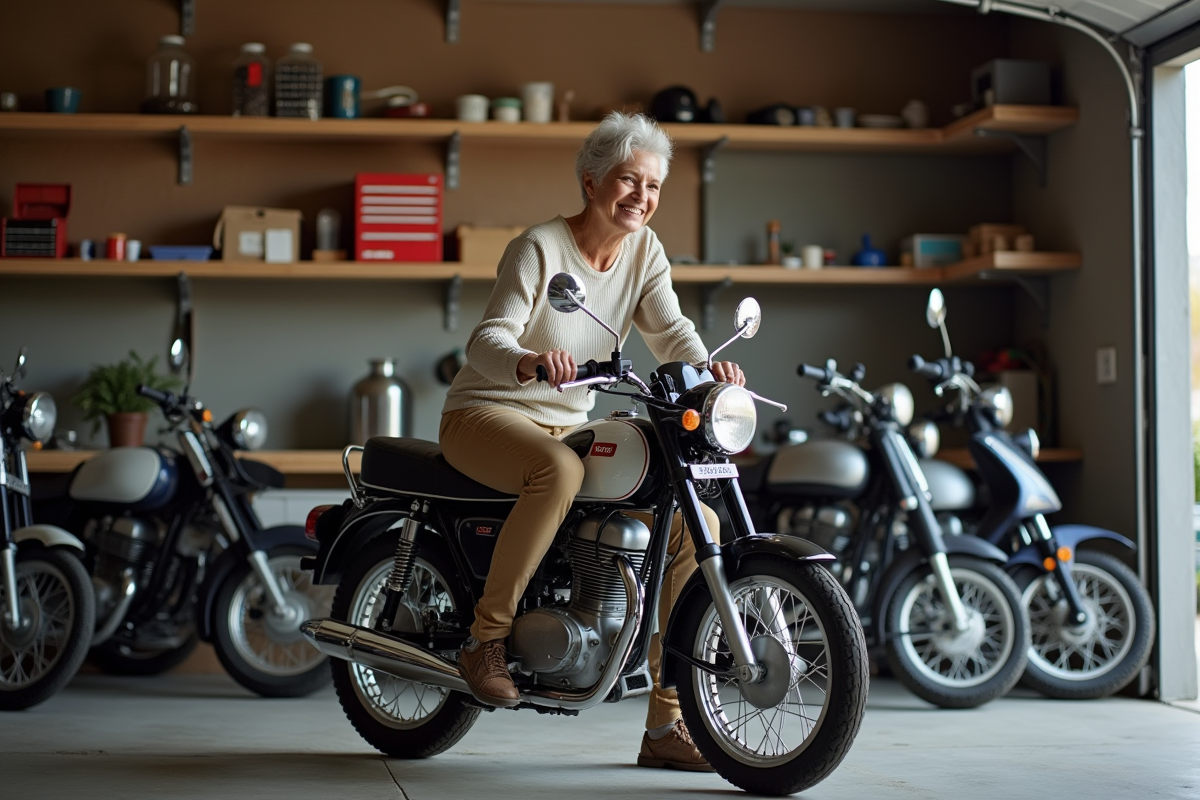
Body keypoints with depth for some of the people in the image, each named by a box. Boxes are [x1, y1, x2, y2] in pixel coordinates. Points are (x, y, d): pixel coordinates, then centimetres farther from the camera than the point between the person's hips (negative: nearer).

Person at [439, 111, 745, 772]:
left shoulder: (644, 249, 4)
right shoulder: (539, 248, -14)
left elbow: (669, 331, -8)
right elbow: (485, 342, -25)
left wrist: (708, 367, -31)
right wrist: (529, 360, -48)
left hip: (569, 426, 7)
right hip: (487, 414, -6)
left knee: (697, 521, -8)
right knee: (559, 471, -42)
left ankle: (665, 726, -4)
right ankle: (485, 639, -25)